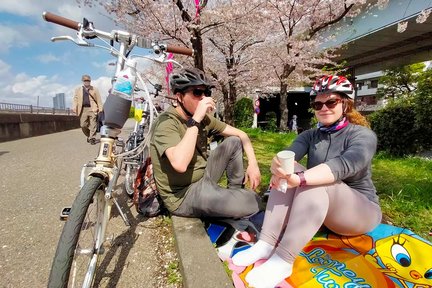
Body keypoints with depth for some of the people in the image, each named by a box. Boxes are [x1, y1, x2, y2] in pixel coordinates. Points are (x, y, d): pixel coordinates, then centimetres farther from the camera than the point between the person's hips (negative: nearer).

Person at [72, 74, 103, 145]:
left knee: (93, 125, -7)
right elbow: (75, 99, 10)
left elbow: (99, 100, 8)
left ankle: (92, 138, -2)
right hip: (83, 109, 2)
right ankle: (88, 136, 21)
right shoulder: (78, 90, 18)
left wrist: (100, 109, -1)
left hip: (92, 109, -2)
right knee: (83, 125, 1)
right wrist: (74, 107, -6)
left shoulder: (95, 89, 14)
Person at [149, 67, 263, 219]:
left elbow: (241, 134, 5)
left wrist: (253, 163, -9)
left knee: (234, 142, 1)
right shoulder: (167, 122, -23)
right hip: (182, 195, -7)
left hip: (203, 178, 8)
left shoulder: (204, 118, -2)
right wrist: (196, 119, -34)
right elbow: (180, 164, -40)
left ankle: (237, 191, 11)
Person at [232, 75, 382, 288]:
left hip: (361, 210, -4)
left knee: (315, 183, -34)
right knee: (289, 171, -23)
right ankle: (266, 245, -30)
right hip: (316, 207, 4)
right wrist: (278, 166, -43)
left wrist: (299, 179, -50)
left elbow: (345, 165, -33)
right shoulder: (310, 135, 3)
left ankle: (283, 260, -36)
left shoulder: (363, 135, -11)